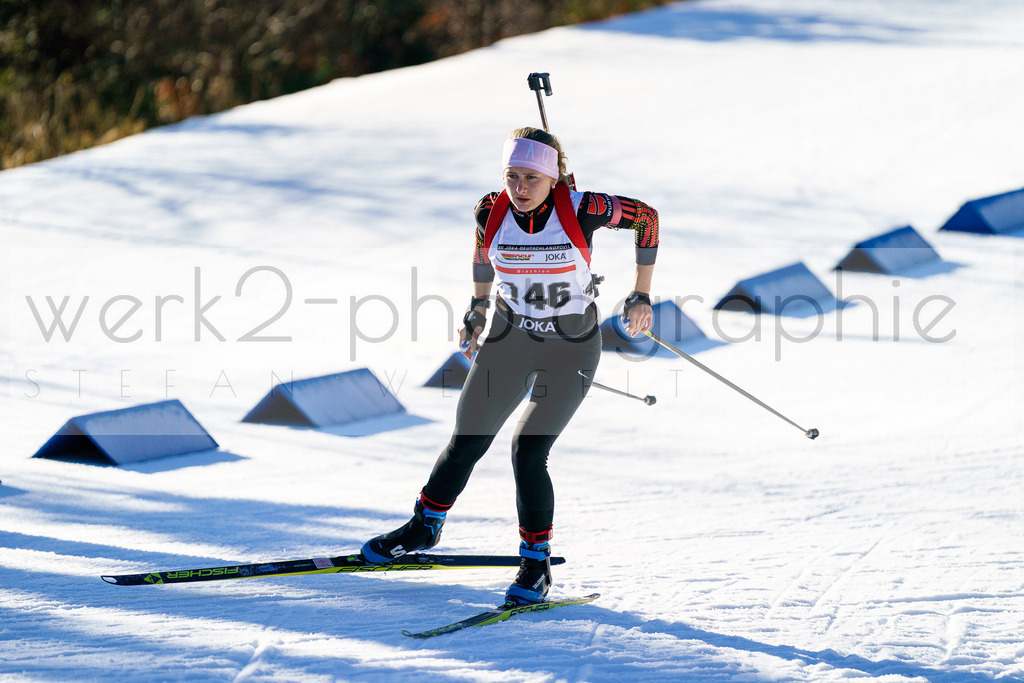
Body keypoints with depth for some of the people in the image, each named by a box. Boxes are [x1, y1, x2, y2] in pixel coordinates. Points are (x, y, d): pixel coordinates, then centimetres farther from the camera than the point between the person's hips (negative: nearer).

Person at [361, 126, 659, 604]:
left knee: (528, 452, -15)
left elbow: (646, 216, -7)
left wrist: (641, 296, -5)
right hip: (507, 340, 3)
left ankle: (537, 564, 1)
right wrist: (477, 308, 13)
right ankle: (425, 527, 35)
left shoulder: (581, 210, -23)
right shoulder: (493, 211, -14)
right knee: (466, 444, 9)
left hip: (571, 349, -3)